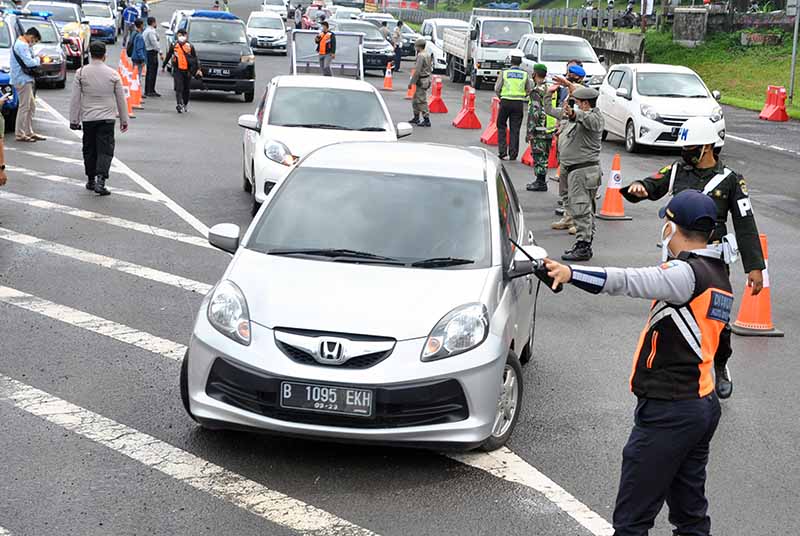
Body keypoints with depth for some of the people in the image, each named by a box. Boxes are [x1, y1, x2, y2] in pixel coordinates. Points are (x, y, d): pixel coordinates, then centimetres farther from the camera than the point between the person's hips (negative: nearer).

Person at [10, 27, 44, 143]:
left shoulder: (20, 44, 18)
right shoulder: (22, 45, -16)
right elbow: (29, 62, -23)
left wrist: (36, 59, 4)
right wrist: (38, 59, -6)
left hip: (25, 79, 11)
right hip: (22, 80, -11)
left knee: (31, 106, 15)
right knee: (24, 107, -6)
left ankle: (29, 132, 20)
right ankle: (20, 134, -2)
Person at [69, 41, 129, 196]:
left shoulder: (81, 73, -2)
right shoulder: (113, 74, -2)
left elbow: (75, 99, 0)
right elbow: (121, 99, 4)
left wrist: (74, 120, 7)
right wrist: (124, 120, 14)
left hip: (88, 118, 1)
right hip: (107, 118, -1)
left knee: (89, 150, 14)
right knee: (105, 150, -3)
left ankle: (91, 180, 23)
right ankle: (100, 180, -19)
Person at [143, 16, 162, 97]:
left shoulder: (146, 30, 16)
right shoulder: (151, 31, -16)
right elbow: (155, 43, -22)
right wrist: (160, 53, -22)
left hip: (147, 52, 10)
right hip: (152, 53, -10)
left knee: (149, 72, 14)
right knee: (152, 72, -7)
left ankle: (147, 90, 18)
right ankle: (150, 91, -7)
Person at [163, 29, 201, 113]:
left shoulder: (190, 46, 1)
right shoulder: (174, 46, 3)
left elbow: (195, 58, 6)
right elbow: (168, 56, 15)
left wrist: (198, 69, 0)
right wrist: (163, 66, 21)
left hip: (187, 71, 1)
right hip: (177, 70, -1)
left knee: (186, 89, 10)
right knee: (179, 88, -13)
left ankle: (185, 104, 25)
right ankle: (179, 104, -23)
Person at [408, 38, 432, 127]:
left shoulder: (421, 56, -18)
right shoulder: (428, 55, 12)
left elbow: (417, 71, -22)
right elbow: (431, 69, 18)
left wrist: (411, 82, -17)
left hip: (422, 81, -10)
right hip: (427, 79, 10)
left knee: (422, 101, -6)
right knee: (416, 100, 19)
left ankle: (427, 120, -5)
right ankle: (416, 118, 28)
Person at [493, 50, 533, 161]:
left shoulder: (504, 72, -3)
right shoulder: (525, 74, 1)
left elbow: (497, 88, -1)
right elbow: (529, 90, 7)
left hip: (505, 102, -1)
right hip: (519, 103, 1)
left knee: (501, 126, 13)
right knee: (515, 129, 6)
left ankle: (502, 152, 5)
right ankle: (513, 154, 7)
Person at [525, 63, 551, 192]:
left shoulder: (536, 92, -14)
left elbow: (535, 113, -20)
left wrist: (530, 131, -18)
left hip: (539, 130, -8)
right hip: (549, 130, 8)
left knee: (538, 156, -3)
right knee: (544, 156, 14)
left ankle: (540, 182, -1)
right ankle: (542, 181, 20)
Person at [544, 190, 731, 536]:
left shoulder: (687, 273, -16)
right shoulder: (719, 276, 11)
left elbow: (631, 282, -30)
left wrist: (571, 273, -38)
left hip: (668, 413, -9)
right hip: (704, 405, 9)